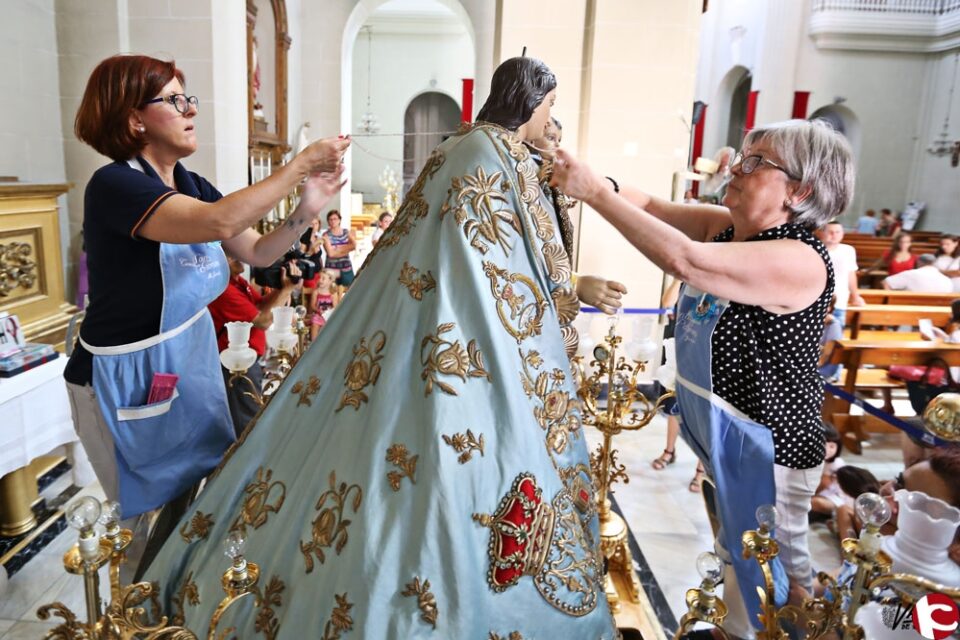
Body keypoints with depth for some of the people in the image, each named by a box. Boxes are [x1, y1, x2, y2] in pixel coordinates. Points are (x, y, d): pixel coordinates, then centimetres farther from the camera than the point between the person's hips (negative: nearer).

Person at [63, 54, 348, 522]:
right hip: (129, 380, -7)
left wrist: (306, 210, -14)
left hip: (191, 361, 7)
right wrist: (301, 164, -31)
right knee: (158, 516, 10)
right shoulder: (114, 185, -22)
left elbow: (257, 252, 3)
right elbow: (219, 223, -38)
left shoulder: (190, 185, 3)